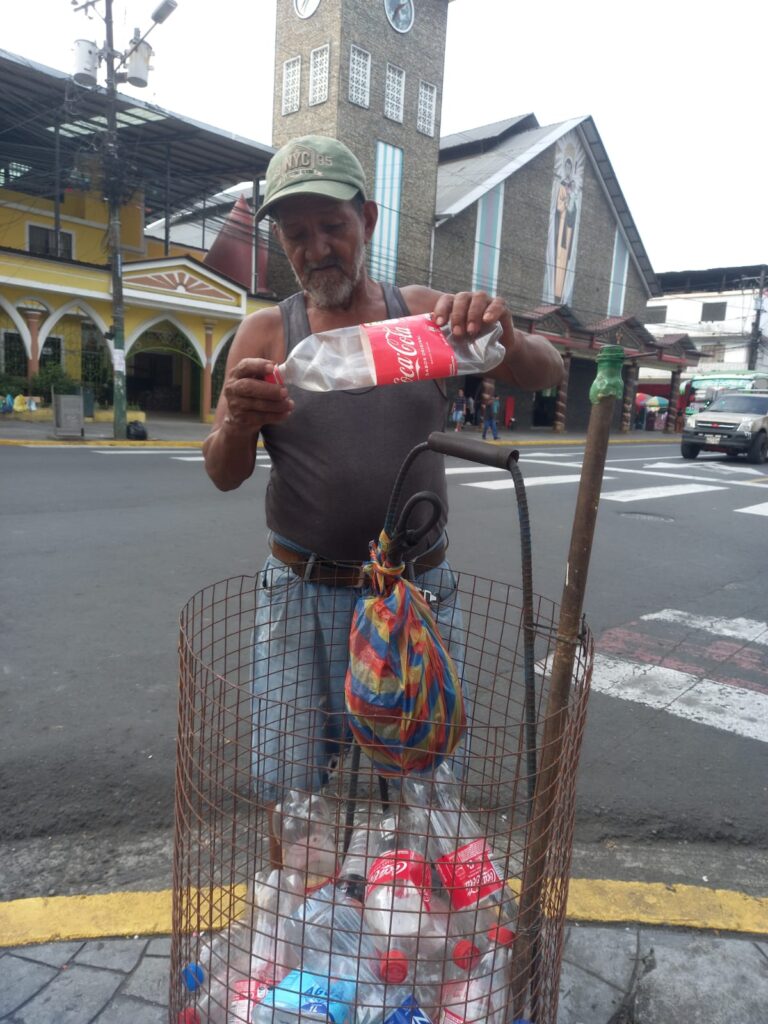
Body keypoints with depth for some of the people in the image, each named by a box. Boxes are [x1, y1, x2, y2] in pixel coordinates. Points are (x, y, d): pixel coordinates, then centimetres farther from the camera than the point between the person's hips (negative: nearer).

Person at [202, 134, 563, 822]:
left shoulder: (424, 313, 3)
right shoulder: (265, 334, 2)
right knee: (288, 791, 2)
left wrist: (506, 338, -26)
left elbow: (548, 372, -2)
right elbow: (224, 476, -3)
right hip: (302, 592, 0)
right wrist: (236, 424, -26)